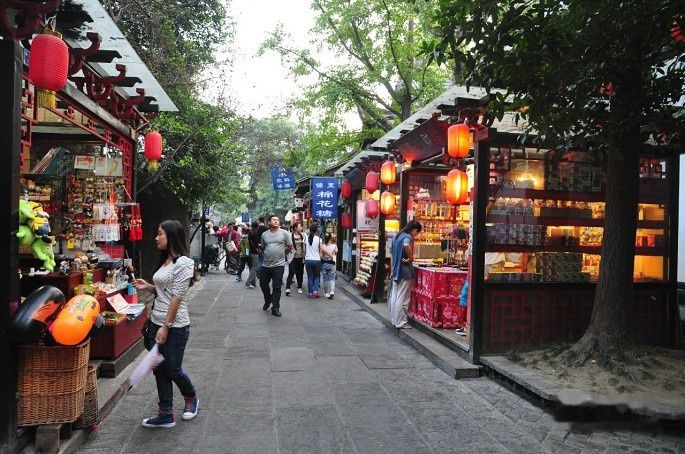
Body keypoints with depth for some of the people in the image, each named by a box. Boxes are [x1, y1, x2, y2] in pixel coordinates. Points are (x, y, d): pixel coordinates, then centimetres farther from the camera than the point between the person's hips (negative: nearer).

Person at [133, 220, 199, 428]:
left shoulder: (183, 262, -16)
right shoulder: (165, 261, 12)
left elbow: (177, 296, -19)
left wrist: (166, 327, -19)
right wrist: (148, 287, 3)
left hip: (175, 325, -9)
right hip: (157, 322, 9)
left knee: (173, 369, 6)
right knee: (160, 370, 11)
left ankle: (191, 399, 33)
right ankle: (166, 415, 22)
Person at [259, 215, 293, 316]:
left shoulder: (284, 233, -2)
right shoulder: (264, 234, 7)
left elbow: (290, 247, 3)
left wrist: (280, 253, 4)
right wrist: (269, 254, 9)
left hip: (279, 265, -4)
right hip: (266, 264, 4)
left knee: (277, 288, -1)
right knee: (263, 285, 15)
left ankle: (275, 308, 8)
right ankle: (268, 300, 41)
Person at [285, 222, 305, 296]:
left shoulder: (302, 236, 6)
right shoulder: (290, 236, -8)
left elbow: (304, 247, 10)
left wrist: (304, 257, 5)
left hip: (301, 257, 5)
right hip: (293, 257, -4)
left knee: (300, 273, 10)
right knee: (291, 273, -10)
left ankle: (299, 287, 21)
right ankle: (287, 288, -10)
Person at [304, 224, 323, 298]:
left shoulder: (306, 238, 0)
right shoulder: (318, 239, -7)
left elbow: (304, 250, 6)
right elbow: (320, 250, -6)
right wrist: (320, 257, 10)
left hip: (308, 260, 2)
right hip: (316, 260, -2)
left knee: (310, 277, 9)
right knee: (317, 276, 11)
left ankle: (310, 293, 10)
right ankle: (315, 291, -2)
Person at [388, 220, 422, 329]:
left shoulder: (397, 236, 14)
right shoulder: (408, 237, -14)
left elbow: (391, 252, 21)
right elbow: (406, 245, -38)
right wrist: (410, 258, -23)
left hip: (396, 271, 9)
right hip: (405, 271, -9)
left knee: (394, 296, 14)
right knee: (402, 298, -2)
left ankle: (394, 320, 23)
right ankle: (400, 322, 3)